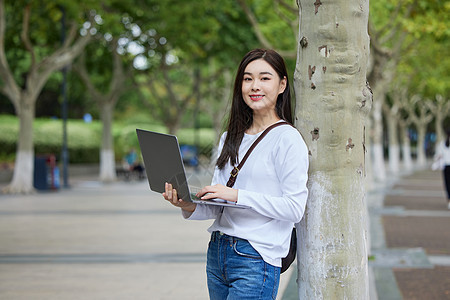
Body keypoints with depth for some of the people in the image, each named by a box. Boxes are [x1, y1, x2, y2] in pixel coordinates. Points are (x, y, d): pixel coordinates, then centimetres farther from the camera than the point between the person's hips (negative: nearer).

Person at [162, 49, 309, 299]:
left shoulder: (287, 139, -6)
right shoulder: (230, 139, 14)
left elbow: (294, 208, -14)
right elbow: (218, 208, 12)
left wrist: (237, 195, -18)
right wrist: (190, 206, -8)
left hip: (255, 259, -6)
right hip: (217, 252, 7)